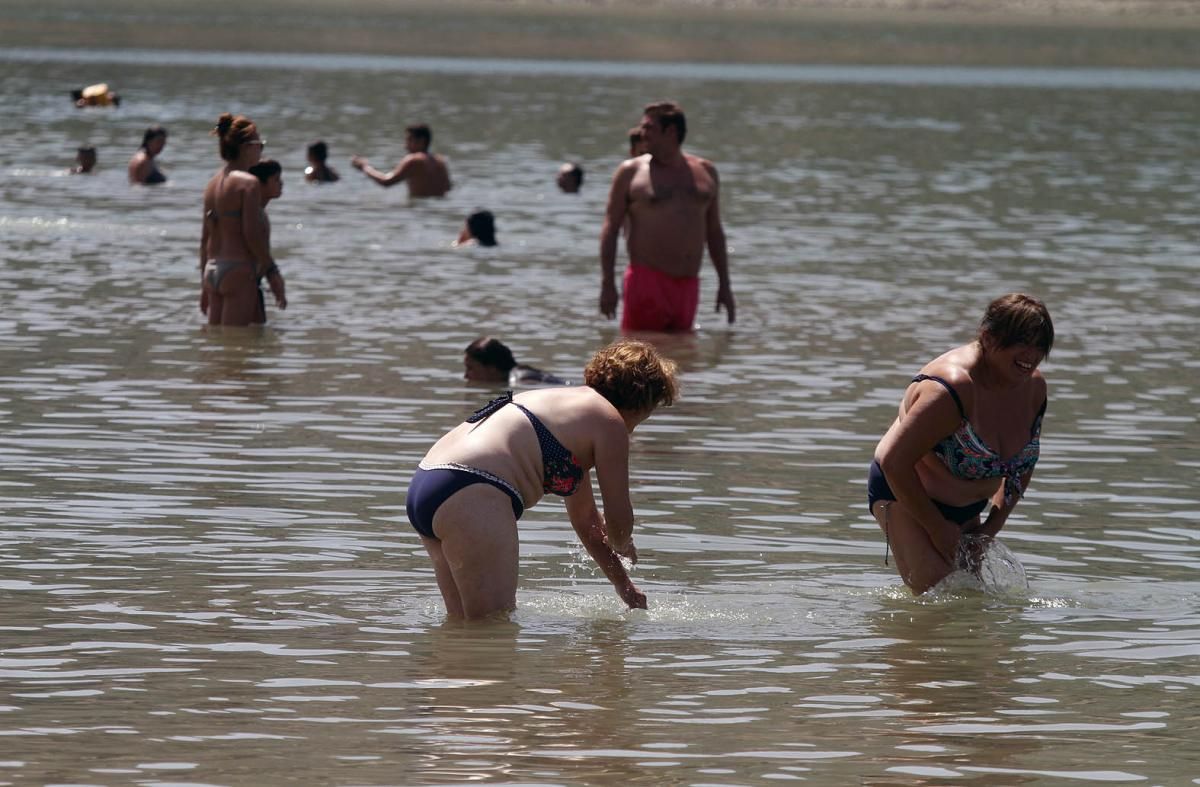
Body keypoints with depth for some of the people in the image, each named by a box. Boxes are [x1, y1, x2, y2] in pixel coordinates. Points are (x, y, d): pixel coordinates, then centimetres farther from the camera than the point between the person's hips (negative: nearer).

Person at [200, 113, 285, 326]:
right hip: (239, 272, -8)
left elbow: (205, 237, 15)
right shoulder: (249, 183, -11)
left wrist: (204, 284, 19)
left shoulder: (213, 183, 12)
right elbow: (253, 234, -17)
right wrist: (272, 273, -9)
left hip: (212, 271, 8)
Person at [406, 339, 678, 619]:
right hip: (472, 497, -11)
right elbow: (618, 520, 5)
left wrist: (624, 586, 44)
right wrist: (622, 545, 30)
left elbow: (585, 517, 39)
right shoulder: (608, 420, 1)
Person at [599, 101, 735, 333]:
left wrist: (724, 285, 16)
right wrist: (607, 284, -7)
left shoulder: (705, 172, 14)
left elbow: (714, 231, 19)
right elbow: (610, 228, 1)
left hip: (688, 285, 4)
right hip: (647, 281, -4)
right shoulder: (631, 172, 3)